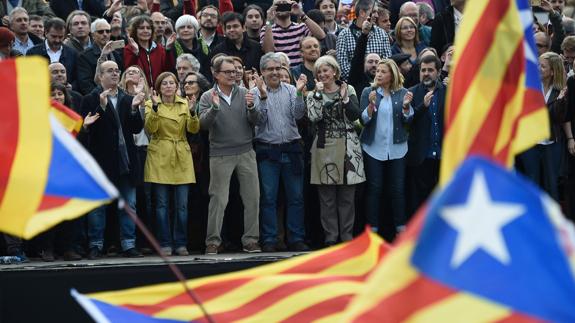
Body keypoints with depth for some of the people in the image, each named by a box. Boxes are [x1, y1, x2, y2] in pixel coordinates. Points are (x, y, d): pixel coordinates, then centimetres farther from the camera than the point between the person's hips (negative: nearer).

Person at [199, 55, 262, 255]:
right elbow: (203, 123, -10)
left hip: (246, 152, 3)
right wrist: (214, 107, -25)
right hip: (220, 154, -3)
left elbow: (256, 120, 1)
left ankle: (251, 240, 9)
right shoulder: (208, 97, 2)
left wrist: (251, 107, -18)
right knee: (218, 199, -2)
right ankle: (213, 241, 4)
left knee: (252, 197, 2)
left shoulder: (244, 94, 7)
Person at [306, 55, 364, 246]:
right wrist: (318, 94, -11)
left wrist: (344, 98, -14)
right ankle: (330, 236, 4)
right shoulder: (314, 95, 8)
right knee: (327, 197, 0)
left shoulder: (348, 90, 9)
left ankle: (347, 236, 7)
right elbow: (314, 117, -10)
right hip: (325, 148, 0)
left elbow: (355, 115, -3)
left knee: (347, 196, 2)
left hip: (347, 147, 0)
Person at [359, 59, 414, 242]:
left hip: (396, 147, 1)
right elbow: (364, 120, -4)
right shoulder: (368, 92, 1)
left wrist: (406, 106, -17)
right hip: (374, 147, -1)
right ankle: (372, 229, 3)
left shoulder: (402, 93, 4)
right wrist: (371, 104, -21)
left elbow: (407, 120, 1)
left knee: (397, 189, 3)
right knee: (374, 188, -1)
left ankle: (400, 227, 9)